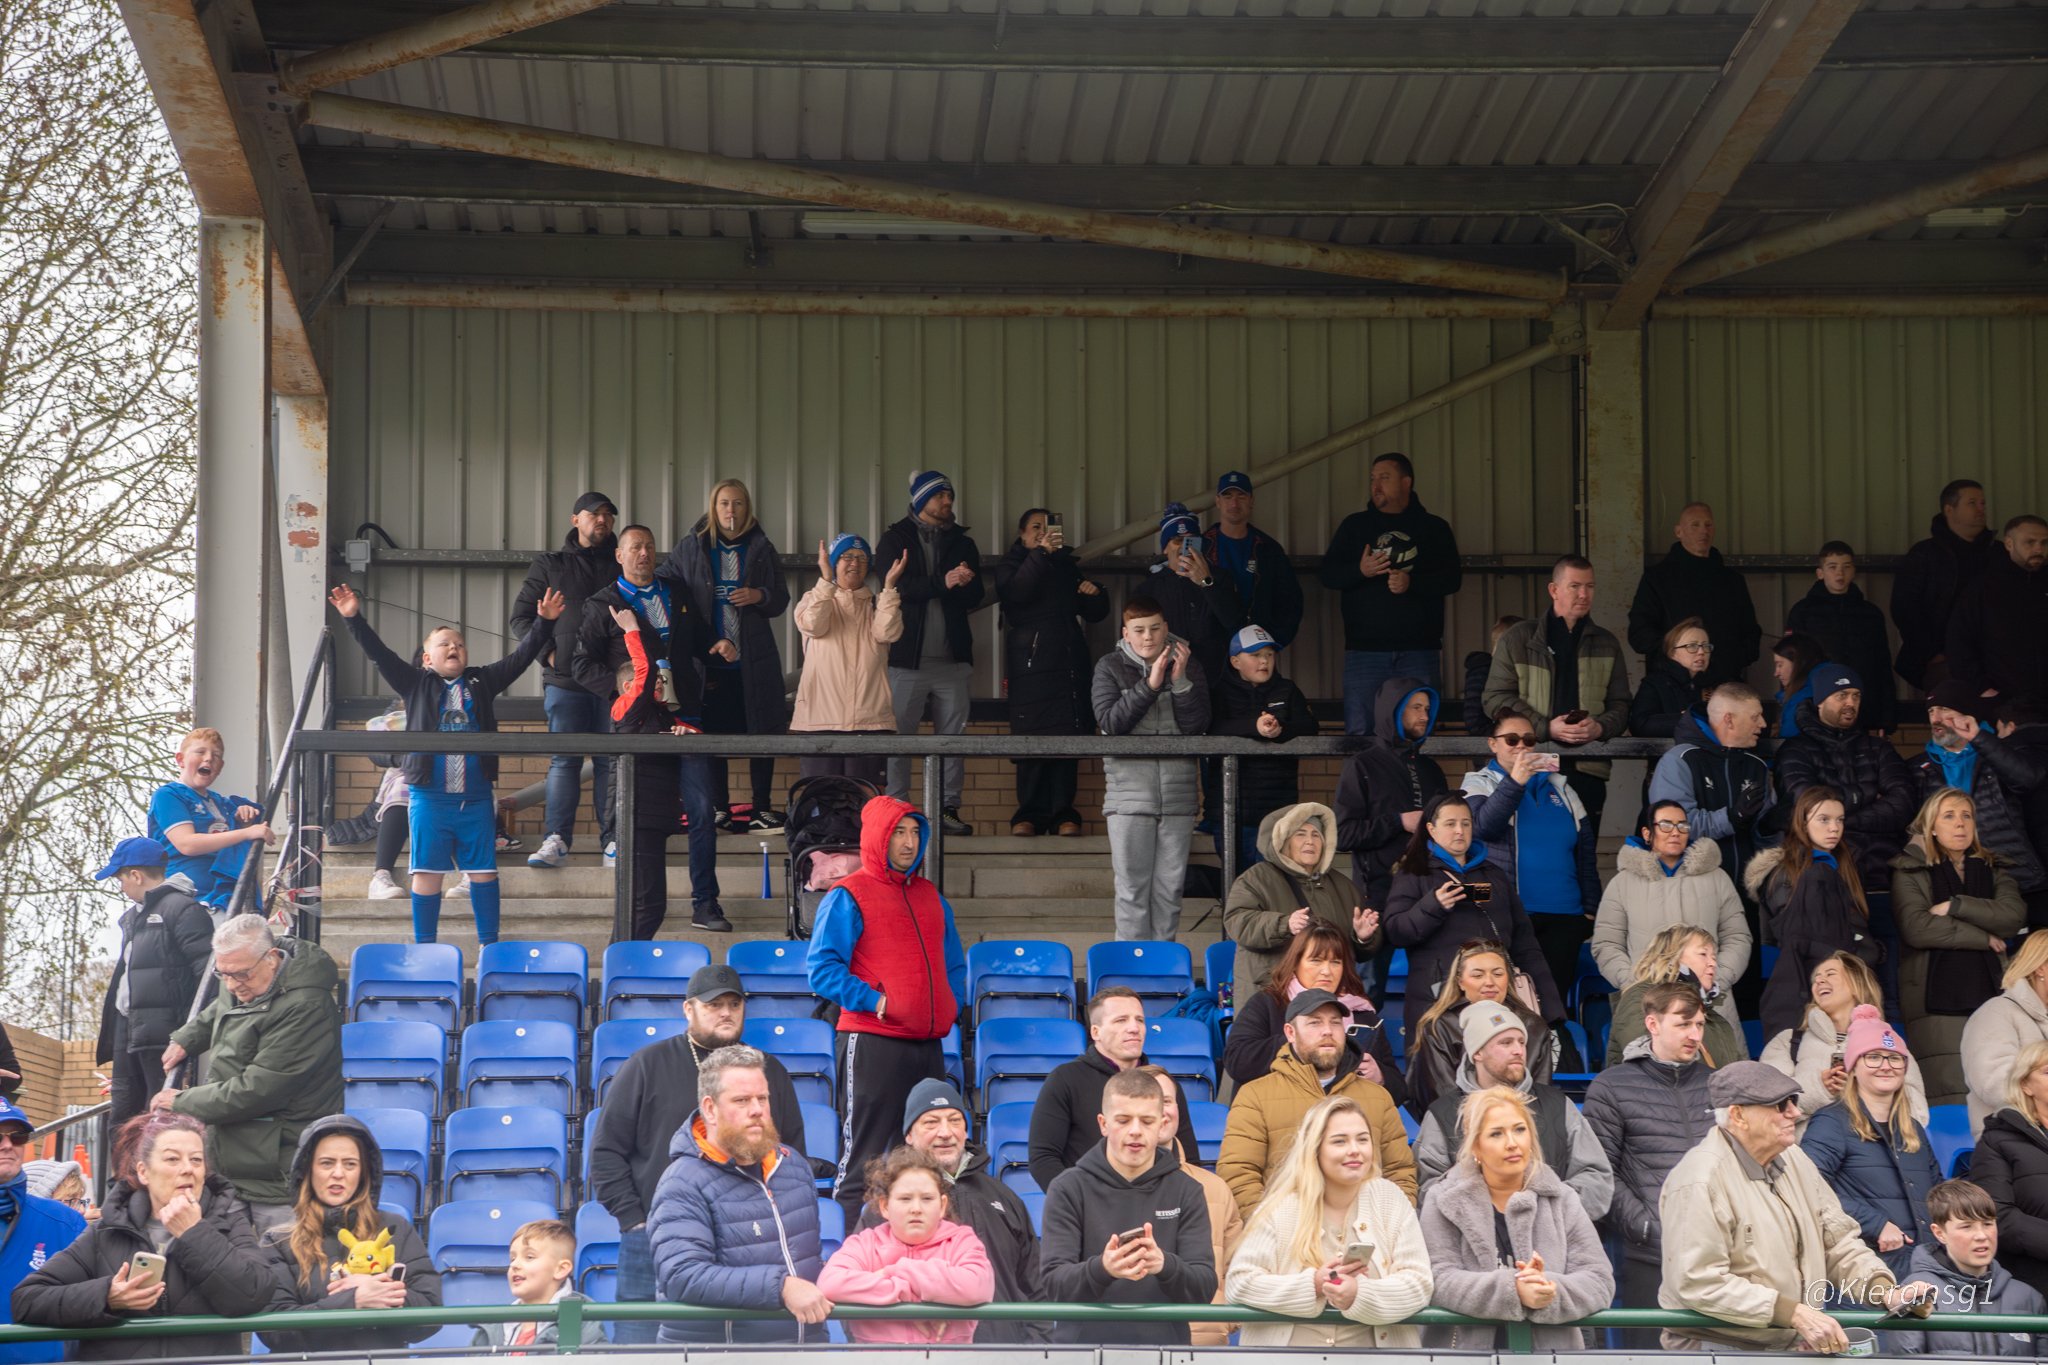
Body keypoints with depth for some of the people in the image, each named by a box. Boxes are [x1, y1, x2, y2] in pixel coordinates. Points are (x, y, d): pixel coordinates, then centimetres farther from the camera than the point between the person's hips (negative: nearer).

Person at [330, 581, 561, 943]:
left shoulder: (482, 682, 11)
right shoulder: (417, 685, 7)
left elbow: (521, 656, 6)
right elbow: (379, 654, -1)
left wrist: (544, 623, -6)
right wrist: (354, 620, -11)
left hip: (475, 798, 2)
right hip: (429, 797, -1)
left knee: (483, 870, 4)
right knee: (427, 872, 1)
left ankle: (490, 945, 12)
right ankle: (424, 948, 8)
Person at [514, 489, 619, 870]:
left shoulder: (622, 564, 14)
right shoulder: (550, 564, 12)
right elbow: (521, 617, 9)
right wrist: (548, 653, -2)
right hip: (565, 679, -1)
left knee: (611, 760, 1)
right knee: (564, 760, -5)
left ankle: (612, 839, 3)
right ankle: (555, 838, -8)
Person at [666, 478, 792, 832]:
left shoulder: (761, 548, 9)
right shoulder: (691, 547, 6)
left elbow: (781, 599, 12)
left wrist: (759, 596, -10)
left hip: (754, 658, 1)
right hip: (708, 657, -1)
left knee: (761, 731, 0)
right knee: (713, 733, 0)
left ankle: (762, 807, 7)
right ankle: (719, 807, 8)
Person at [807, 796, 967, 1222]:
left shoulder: (930, 897, 19)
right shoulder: (848, 897, -3)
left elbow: (955, 962, 29)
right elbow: (822, 968, -9)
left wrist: (952, 1004, 11)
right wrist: (873, 1002, -16)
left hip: (929, 1044, 7)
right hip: (873, 1042, -7)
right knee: (865, 1156, -7)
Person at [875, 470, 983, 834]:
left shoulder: (962, 544, 17)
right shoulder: (895, 540, 5)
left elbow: (976, 595, 6)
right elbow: (894, 586, -11)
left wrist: (963, 583, -17)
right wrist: (942, 583, -20)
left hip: (951, 658, 4)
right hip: (906, 655, -3)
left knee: (953, 735, 1)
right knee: (898, 735, -4)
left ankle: (949, 808, 5)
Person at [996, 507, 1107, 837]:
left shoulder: (1068, 566, 24)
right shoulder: (1013, 566, 11)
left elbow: (1096, 614, 25)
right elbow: (1015, 593, -13)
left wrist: (1095, 594, 3)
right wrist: (1040, 553, -19)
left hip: (1069, 662, 4)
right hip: (1030, 665, -4)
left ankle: (1063, 814, -3)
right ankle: (1029, 814, -7)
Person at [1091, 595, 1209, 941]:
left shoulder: (1187, 665, 7)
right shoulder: (1110, 667, 4)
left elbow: (1197, 725, -1)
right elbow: (1110, 721, -9)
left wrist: (1180, 681, -13)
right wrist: (1150, 685, -15)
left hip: (1178, 792, 2)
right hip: (1129, 792, -2)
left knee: (1170, 886, 5)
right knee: (1132, 886, -3)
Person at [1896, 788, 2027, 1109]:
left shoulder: (1994, 872, 21)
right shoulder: (1911, 872, 12)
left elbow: (2014, 915, 1)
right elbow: (1916, 927, -6)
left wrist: (1955, 906, -7)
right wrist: (1984, 938, -2)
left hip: (1991, 993, 3)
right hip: (1938, 1001, -3)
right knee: (1953, 1099, -16)